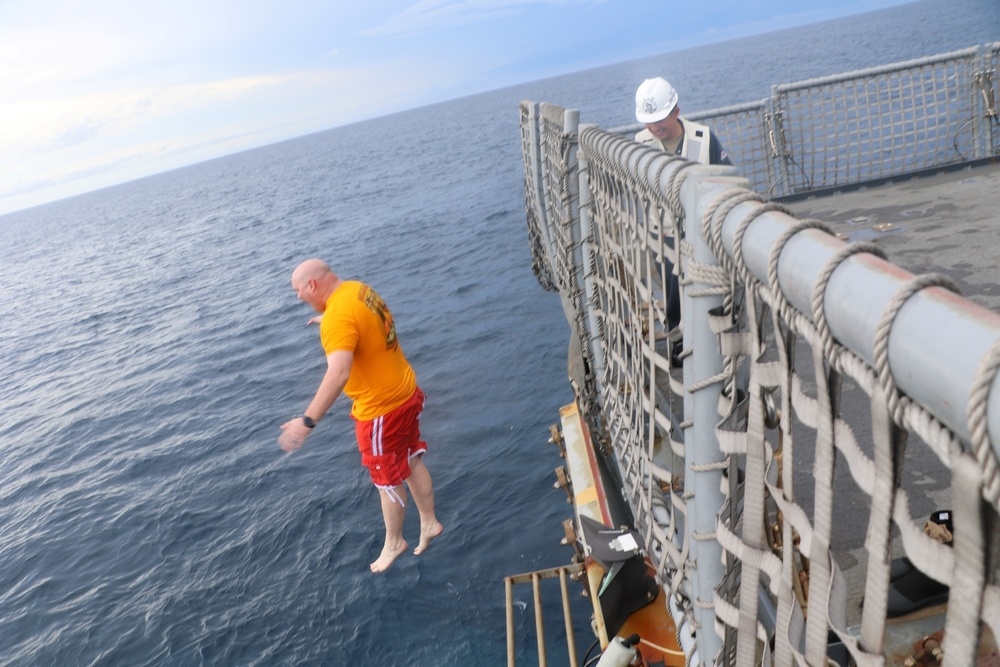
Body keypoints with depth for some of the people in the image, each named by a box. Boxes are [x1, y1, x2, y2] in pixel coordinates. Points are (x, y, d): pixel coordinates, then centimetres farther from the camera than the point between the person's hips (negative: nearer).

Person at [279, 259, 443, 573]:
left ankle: (393, 542, 33)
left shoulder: (337, 317, -27)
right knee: (410, 461, 23)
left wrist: (308, 421, -42)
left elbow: (338, 373, -40)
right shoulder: (358, 289, 1)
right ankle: (429, 522, 39)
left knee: (387, 479, 12)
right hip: (405, 392, 9)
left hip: (382, 409, -9)